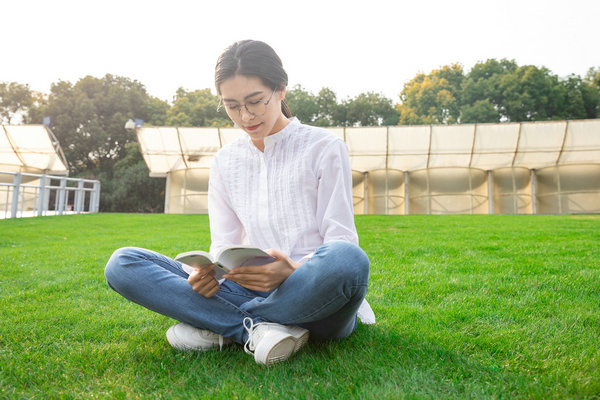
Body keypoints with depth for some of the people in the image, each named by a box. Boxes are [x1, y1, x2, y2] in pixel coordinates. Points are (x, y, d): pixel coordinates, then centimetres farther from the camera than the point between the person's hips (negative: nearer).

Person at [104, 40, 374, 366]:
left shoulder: (325, 148, 2)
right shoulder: (225, 162, 14)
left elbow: (342, 241, -4)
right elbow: (224, 245, 9)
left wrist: (295, 270, -25)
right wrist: (208, 272, -15)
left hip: (313, 295, -2)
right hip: (251, 290, 3)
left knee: (346, 259, -39)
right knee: (122, 264, -10)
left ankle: (219, 328, -17)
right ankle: (259, 328, -23)